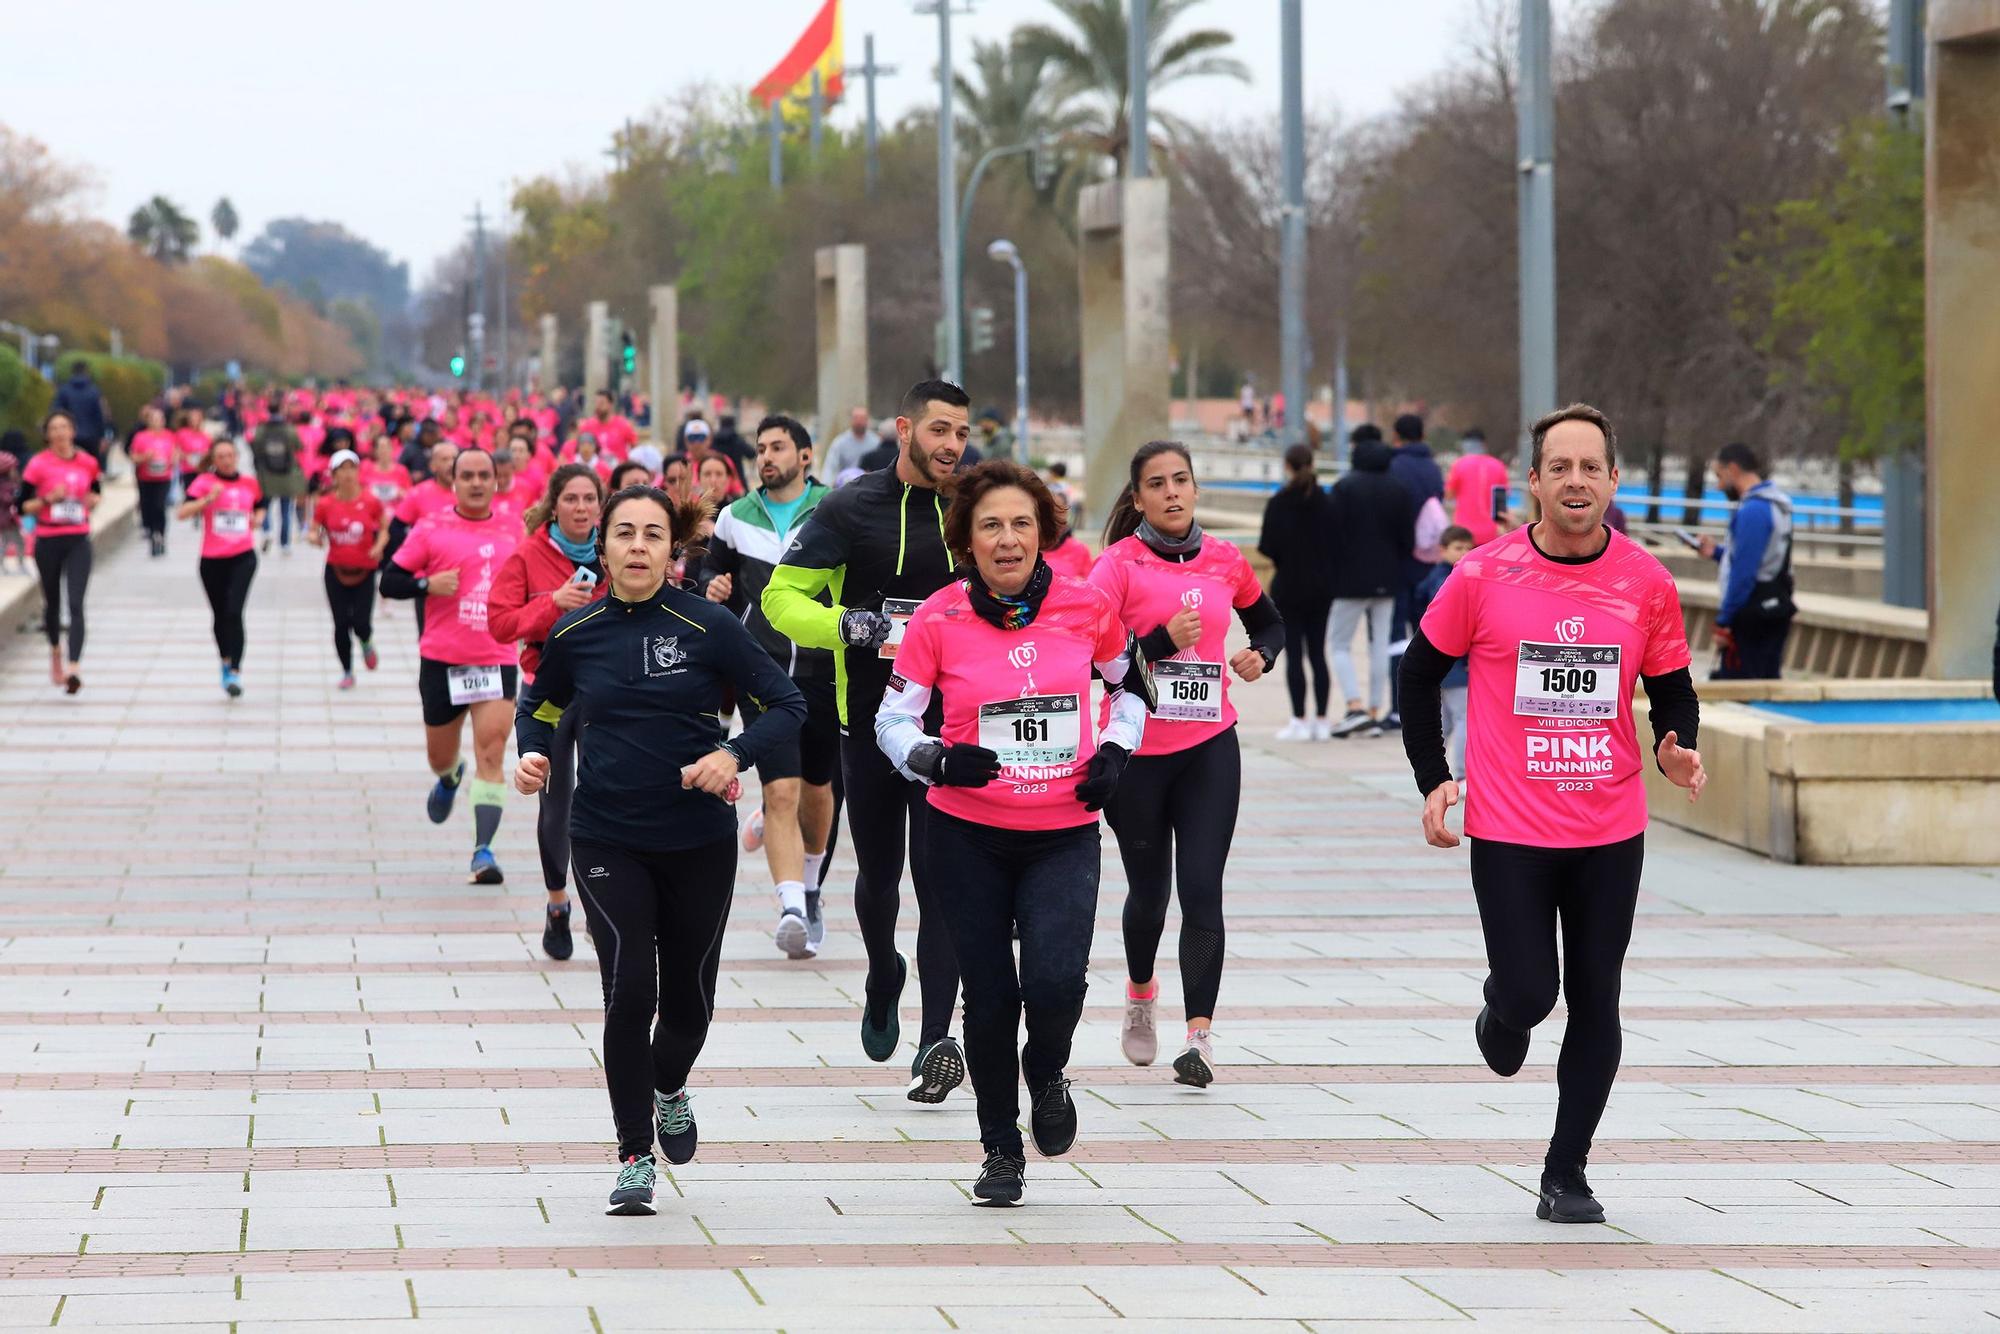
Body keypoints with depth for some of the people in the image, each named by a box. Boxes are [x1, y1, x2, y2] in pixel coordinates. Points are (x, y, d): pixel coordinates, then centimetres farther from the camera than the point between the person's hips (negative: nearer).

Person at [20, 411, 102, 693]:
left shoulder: (88, 462, 2)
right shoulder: (38, 464, -6)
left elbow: (96, 491, 21)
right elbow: (24, 506, -4)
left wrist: (92, 500, -2)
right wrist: (49, 499, -19)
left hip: (78, 541, 0)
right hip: (48, 540, 0)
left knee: (76, 604, -13)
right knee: (52, 601, 14)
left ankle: (74, 668, -21)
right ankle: (55, 651, 41)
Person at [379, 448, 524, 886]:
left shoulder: (513, 532, 7)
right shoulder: (431, 530, -1)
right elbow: (389, 581, -1)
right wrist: (428, 584, -18)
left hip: (498, 660, 0)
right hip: (442, 660, 0)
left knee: (491, 755, -13)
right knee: (439, 755, 14)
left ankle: (483, 851, -16)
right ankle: (449, 780, 52)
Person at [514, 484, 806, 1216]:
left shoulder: (708, 627, -9)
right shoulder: (575, 633, -2)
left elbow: (786, 703, -3)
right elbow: (540, 704, 16)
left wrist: (733, 756, -19)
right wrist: (532, 753, -4)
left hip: (698, 842, 0)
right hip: (607, 839, 0)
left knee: (688, 996, 10)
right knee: (629, 990, -13)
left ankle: (669, 1088, 45)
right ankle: (634, 1155, 0)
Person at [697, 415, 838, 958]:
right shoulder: (737, 518, 8)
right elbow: (710, 568, 22)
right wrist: (713, 588, -1)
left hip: (824, 668, 0)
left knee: (816, 790, 15)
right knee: (781, 791, -15)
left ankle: (809, 889, 41)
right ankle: (792, 908, -24)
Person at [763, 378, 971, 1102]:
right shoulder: (851, 510, -2)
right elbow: (781, 596, -4)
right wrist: (857, 626, -19)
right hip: (869, 722, 0)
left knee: (940, 878, -10)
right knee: (878, 874, 13)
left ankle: (935, 1038, -13)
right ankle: (883, 983, 42)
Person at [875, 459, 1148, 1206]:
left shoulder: (1087, 607, -3)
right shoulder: (938, 620, -8)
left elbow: (1129, 683, 16)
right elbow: (892, 722, -1)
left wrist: (1115, 751, 0)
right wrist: (937, 759, -20)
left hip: (1065, 835, 0)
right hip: (968, 835, 0)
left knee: (1056, 982, -18)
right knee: (991, 996, 4)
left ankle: (1047, 1074, 17)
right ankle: (1001, 1150, 24)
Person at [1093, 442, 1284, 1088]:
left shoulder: (1225, 561, 5)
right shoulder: (1119, 565, -7)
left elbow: (1270, 623, 23)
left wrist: (1261, 654, 2)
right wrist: (1161, 642, -24)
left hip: (1210, 748, 1)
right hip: (1136, 751, -1)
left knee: (1202, 890, -11)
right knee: (1149, 890, 12)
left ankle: (1199, 1034, -12)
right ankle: (1140, 996, 41)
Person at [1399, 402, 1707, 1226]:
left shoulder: (1646, 583, -1)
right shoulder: (1484, 576, -6)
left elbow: (1672, 690, 11)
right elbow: (1420, 672, 6)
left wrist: (1677, 750, -10)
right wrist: (1434, 781, 0)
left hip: (1612, 831, 2)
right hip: (1509, 829, -2)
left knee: (1595, 1004, 4)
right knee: (1529, 994, -7)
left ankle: (1566, 1174, 16)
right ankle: (1502, 1015, 32)